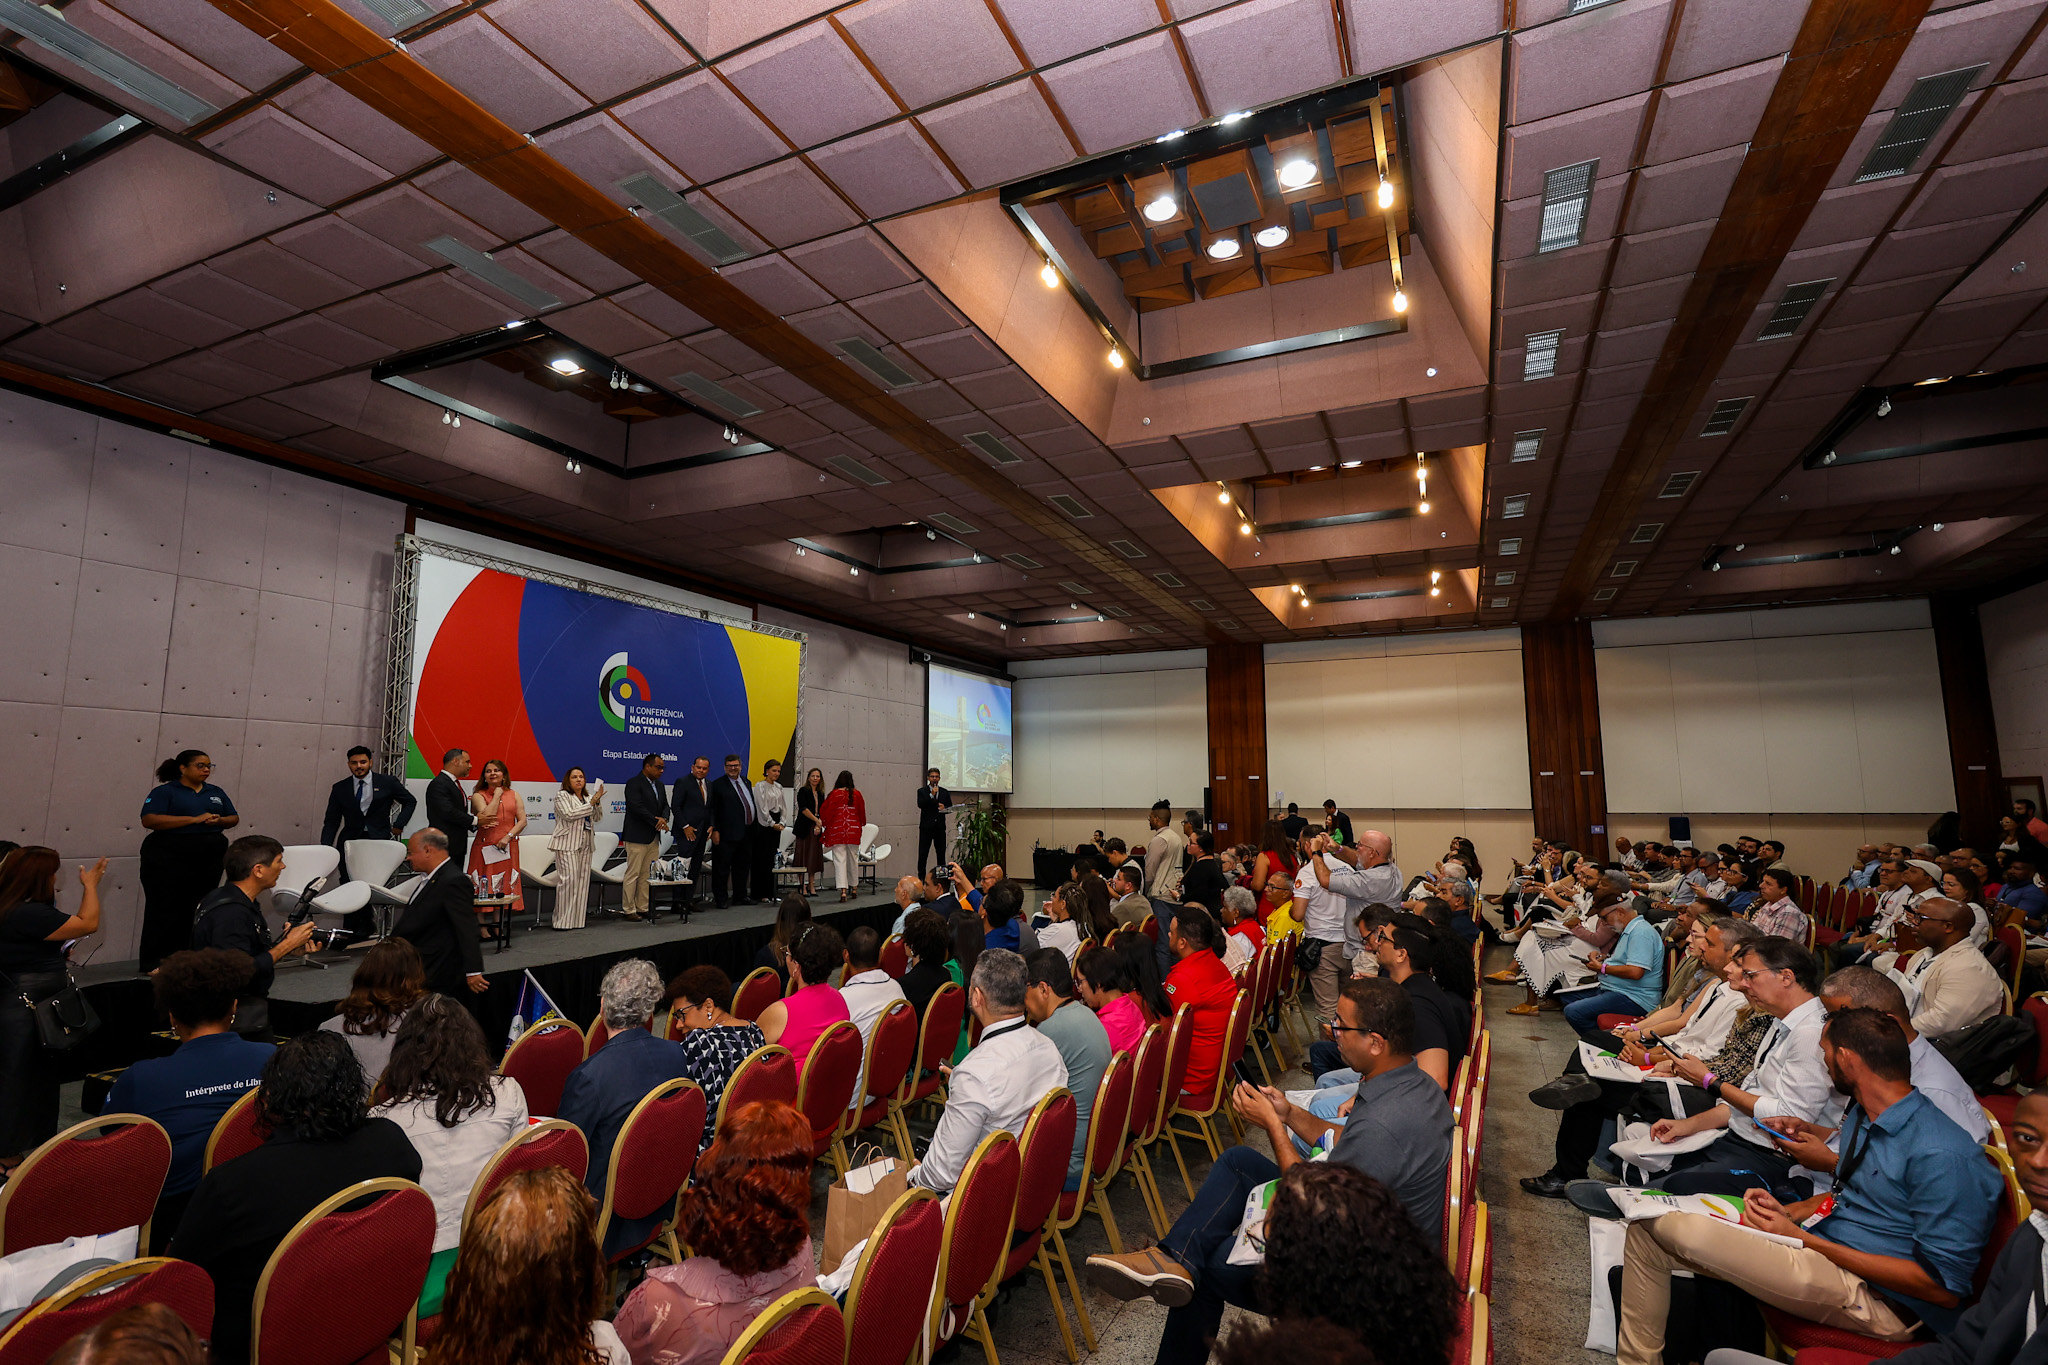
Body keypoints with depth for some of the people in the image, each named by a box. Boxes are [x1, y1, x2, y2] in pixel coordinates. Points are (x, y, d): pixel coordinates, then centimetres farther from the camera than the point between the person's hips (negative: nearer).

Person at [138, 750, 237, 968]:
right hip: (168, 860, -5)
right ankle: (154, 962, 8)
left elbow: (234, 818, 18)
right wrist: (195, 819, -20)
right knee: (165, 909, -1)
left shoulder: (216, 792, 15)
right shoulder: (164, 792, -2)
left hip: (210, 860, 5)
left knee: (199, 909, 6)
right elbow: (149, 820, -15)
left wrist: (219, 821, -6)